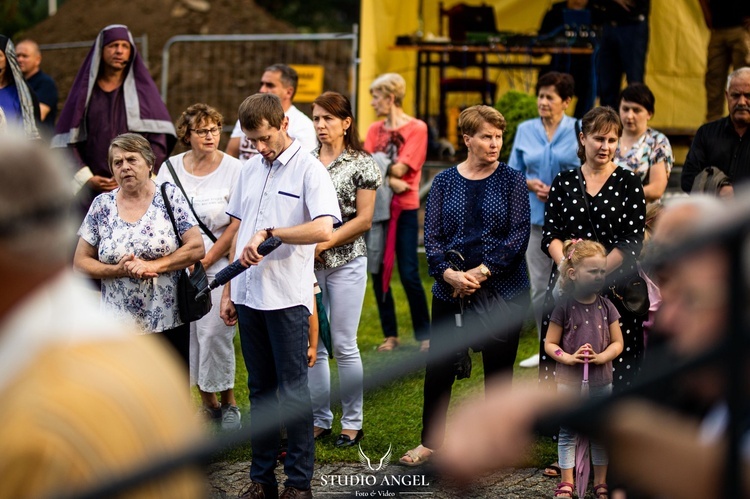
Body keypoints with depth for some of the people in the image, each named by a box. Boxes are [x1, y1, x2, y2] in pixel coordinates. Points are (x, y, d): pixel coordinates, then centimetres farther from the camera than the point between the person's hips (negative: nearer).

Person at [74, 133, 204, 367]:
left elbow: (197, 248, -7)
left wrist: (152, 265, -16)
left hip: (169, 322, -1)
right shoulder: (102, 205, 4)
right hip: (119, 326, 1)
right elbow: (81, 262, 4)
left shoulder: (171, 197, -1)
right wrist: (119, 270, -13)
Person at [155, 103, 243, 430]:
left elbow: (237, 224, -7)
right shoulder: (170, 167, 7)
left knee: (215, 333, -7)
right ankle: (208, 403, 18)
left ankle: (229, 403, 9)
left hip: (217, 266, -4)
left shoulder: (233, 169, -4)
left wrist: (206, 260, -9)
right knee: (185, 335, 4)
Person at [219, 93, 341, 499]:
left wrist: (268, 233, -21)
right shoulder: (250, 170, 13)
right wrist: (228, 290, 15)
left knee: (292, 392, -1)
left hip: (287, 298, -6)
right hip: (249, 295, 6)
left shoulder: (309, 170, -7)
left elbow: (322, 229, -22)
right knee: (260, 390, 12)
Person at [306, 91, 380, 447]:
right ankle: (320, 419, 16)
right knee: (312, 344, 6)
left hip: (345, 261, -4)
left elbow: (363, 220, -7)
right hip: (308, 263, 4)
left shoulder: (361, 164, -3)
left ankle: (352, 423, 8)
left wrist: (324, 243, -13)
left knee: (343, 345, -2)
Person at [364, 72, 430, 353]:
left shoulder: (416, 128, -3)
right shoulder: (375, 129, 11)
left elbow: (400, 168, -12)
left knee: (409, 275, -7)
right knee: (379, 273, 5)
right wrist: (389, 181, -17)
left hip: (404, 209, -5)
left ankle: (424, 335, 6)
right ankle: (390, 335, 15)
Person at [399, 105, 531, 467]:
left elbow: (519, 235, -7)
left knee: (498, 369, 5)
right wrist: (449, 274, -16)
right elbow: (432, 236, 0)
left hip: (502, 291, -2)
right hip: (450, 291, 2)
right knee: (438, 367, 5)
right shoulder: (444, 182, 5)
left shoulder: (512, 180, 0)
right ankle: (430, 441, 20)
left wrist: (481, 272, -15)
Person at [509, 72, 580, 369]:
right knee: (539, 288, 6)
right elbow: (513, 172, 12)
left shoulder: (579, 131, -2)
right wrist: (530, 184, -8)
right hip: (536, 218, 4)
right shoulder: (525, 131, 8)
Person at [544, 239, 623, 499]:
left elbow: (617, 343, 2)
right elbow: (550, 343, -3)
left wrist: (601, 357, -15)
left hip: (601, 380, 2)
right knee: (567, 432, 5)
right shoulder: (564, 307, -8)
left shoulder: (606, 307, 0)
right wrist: (568, 358, -19)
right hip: (569, 380, -2)